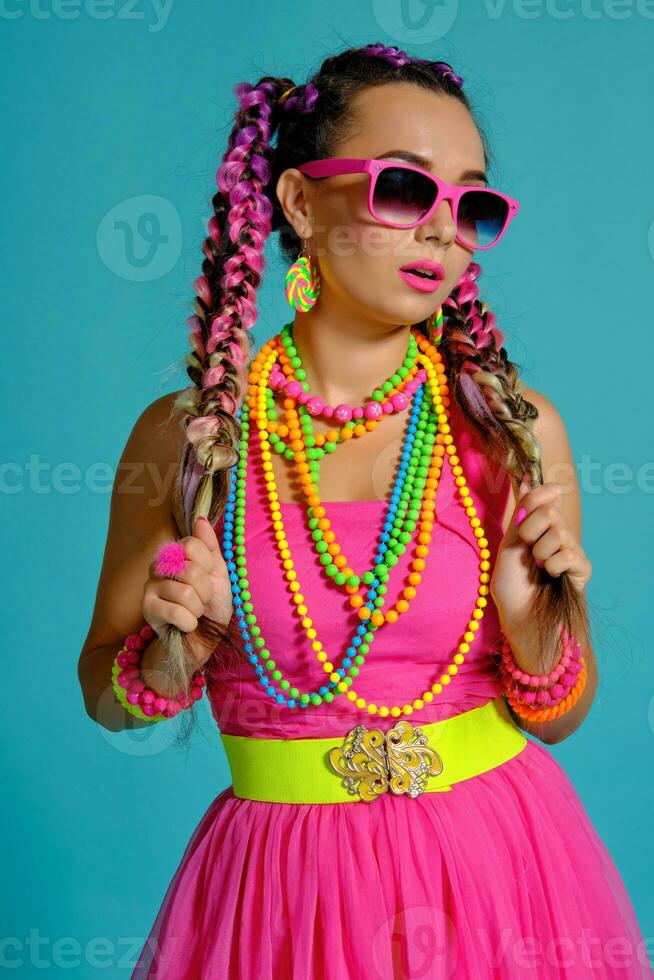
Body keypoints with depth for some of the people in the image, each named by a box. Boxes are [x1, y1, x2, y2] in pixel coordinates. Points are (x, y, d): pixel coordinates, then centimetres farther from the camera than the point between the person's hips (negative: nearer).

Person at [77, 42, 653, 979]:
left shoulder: (516, 428, -7)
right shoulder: (186, 434, -9)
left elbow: (557, 719, 2)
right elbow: (107, 697, 3)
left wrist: (537, 634, -18)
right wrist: (173, 653, -17)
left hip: (500, 866, 1)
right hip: (285, 888, 0)